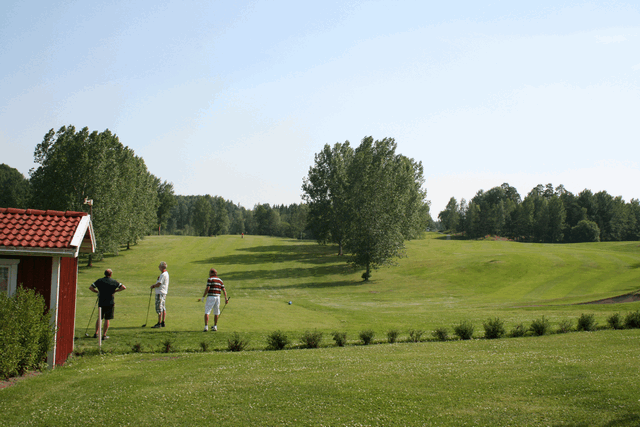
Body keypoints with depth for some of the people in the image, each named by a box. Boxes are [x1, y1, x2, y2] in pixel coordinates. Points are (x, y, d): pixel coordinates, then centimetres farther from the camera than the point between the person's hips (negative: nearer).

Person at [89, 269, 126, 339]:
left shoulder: (99, 281, 3)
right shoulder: (114, 282, -2)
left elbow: (90, 288, -1)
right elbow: (124, 287, -8)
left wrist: (97, 291, 11)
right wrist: (115, 291, 1)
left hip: (101, 302, 2)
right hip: (110, 303, -2)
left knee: (99, 318, 17)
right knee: (107, 319, 2)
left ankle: (96, 333, 13)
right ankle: (104, 335, 1)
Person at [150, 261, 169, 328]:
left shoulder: (163, 275, -18)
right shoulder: (166, 273, 15)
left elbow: (158, 284, -20)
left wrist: (153, 286, -2)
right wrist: (154, 285, 11)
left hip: (160, 293, -11)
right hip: (163, 293, 11)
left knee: (159, 308, -9)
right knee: (163, 308, 11)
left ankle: (159, 323, -8)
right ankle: (163, 323, 14)